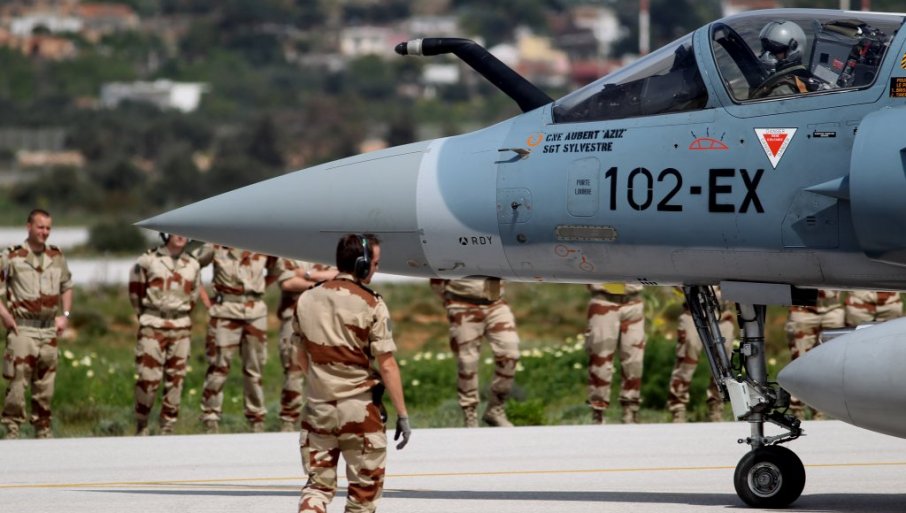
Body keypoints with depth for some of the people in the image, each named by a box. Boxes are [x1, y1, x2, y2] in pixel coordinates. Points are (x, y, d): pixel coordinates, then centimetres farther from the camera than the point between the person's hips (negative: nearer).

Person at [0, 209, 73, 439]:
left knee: (45, 384, 10)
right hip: (22, 329, -5)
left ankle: (44, 429, 19)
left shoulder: (57, 257, 10)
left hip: (49, 330, 5)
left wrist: (65, 315, 13)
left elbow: (67, 287, 24)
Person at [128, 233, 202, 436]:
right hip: (153, 327, -4)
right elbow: (135, 289, 6)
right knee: (148, 378, -7)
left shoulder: (193, 265, 7)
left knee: (175, 379, 4)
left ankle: (168, 428, 12)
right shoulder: (148, 260, -5)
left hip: (181, 327, 4)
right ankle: (141, 424, 9)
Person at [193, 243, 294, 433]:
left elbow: (276, 272, 18)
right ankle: (210, 422, 4)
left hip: (255, 312, 3)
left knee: (254, 369, 9)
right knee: (219, 367, -3)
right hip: (225, 312, -3)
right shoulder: (216, 246, -4)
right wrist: (204, 298, 0)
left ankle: (257, 421, 18)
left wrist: (259, 289, 5)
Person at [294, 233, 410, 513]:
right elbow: (387, 366, -13)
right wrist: (402, 414, -7)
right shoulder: (371, 305, -13)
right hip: (360, 410, -4)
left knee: (318, 483, 12)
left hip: (317, 407, 4)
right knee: (364, 487, 11)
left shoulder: (306, 300, 2)